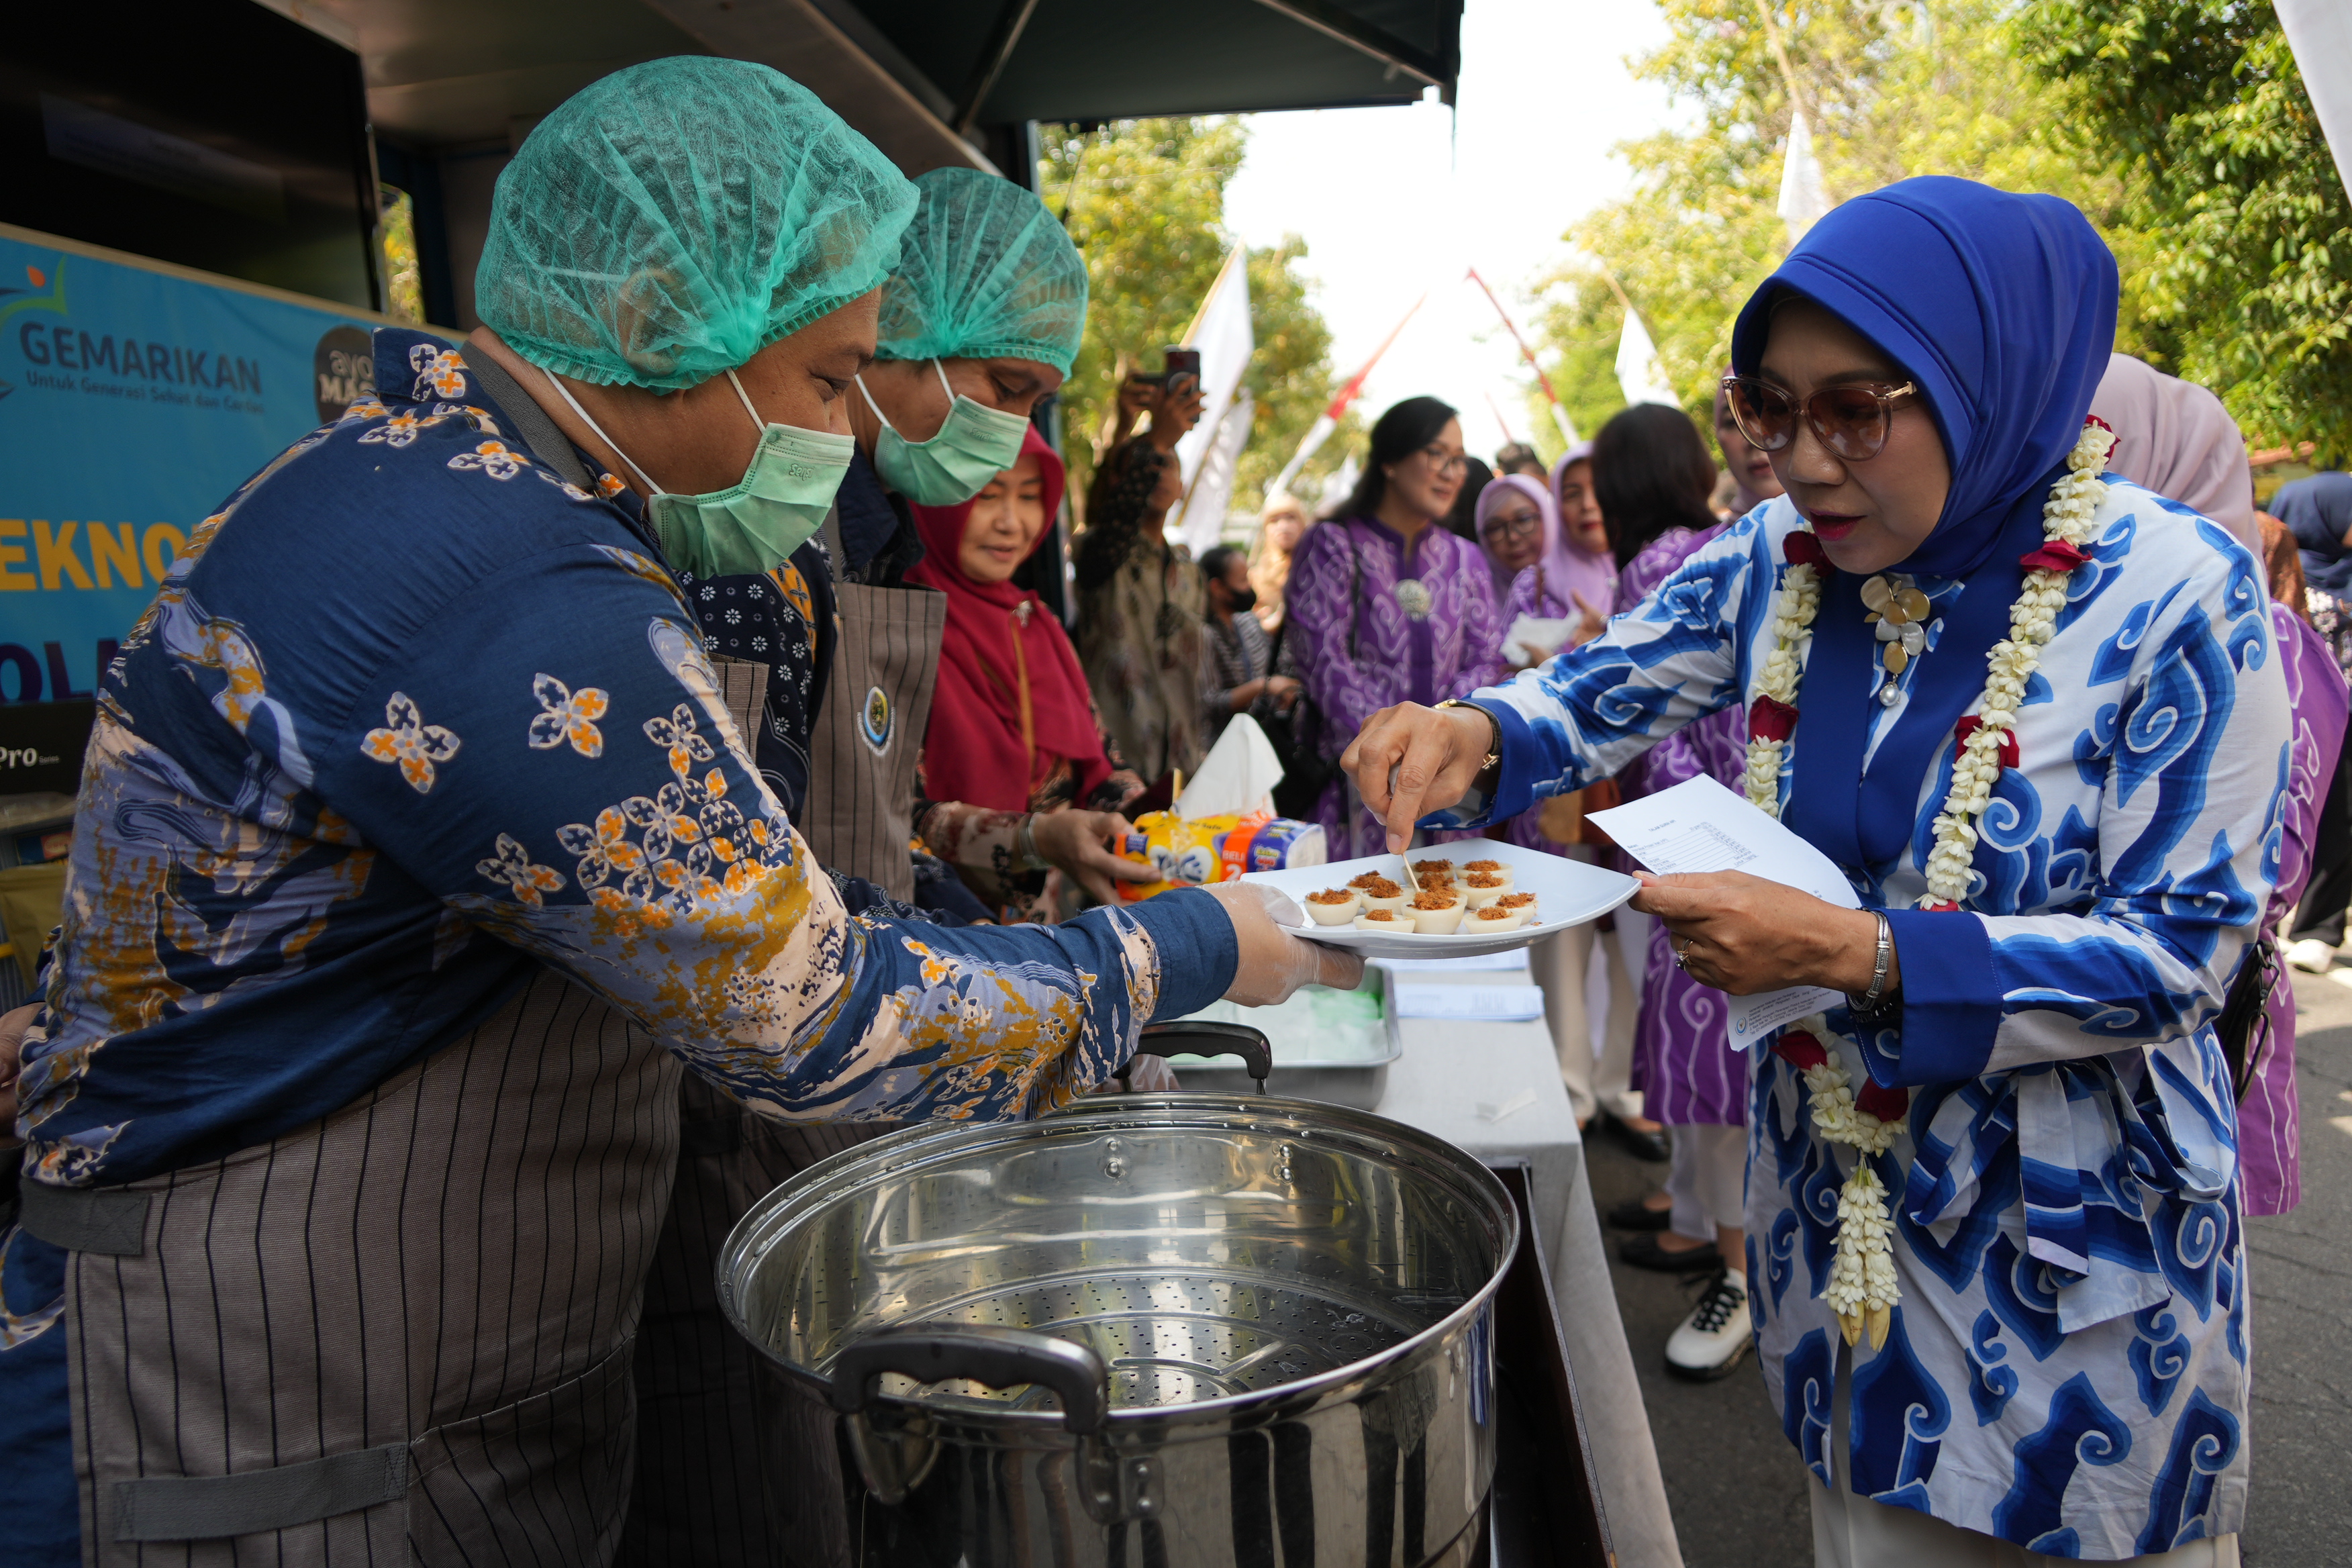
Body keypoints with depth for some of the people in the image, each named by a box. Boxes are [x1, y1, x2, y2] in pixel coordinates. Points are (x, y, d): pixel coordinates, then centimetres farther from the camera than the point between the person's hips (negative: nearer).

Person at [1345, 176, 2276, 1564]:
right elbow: (1604, 692, 3)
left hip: (2072, 1239, -4)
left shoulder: (2175, 594, -20)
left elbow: (2182, 951, -19)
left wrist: (1852, 953, -31)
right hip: (1834, 1184, 4)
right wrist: (1474, 736, -21)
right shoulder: (1783, 558, -6)